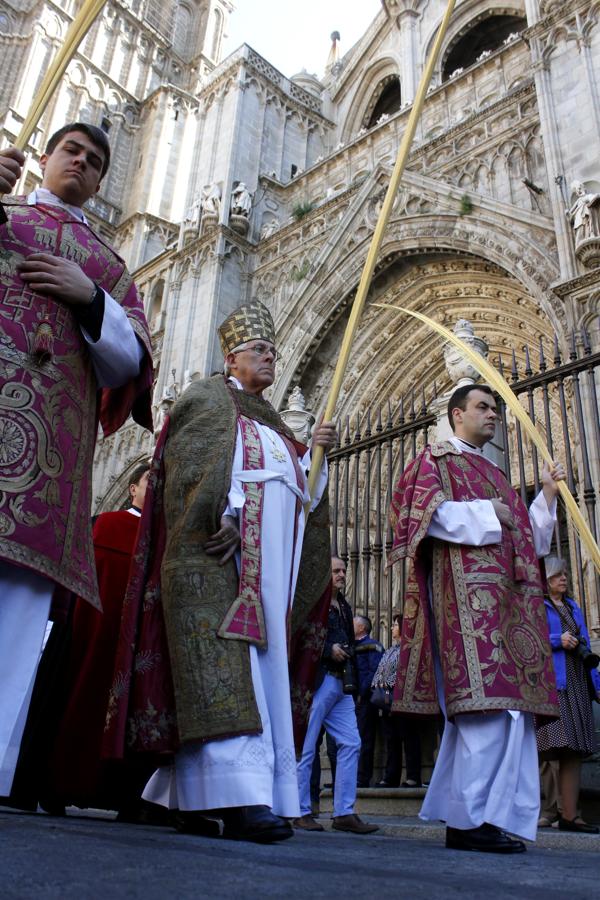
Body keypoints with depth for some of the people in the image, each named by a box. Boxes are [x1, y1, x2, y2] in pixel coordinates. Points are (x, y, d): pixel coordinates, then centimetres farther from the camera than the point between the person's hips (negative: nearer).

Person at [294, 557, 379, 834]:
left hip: (341, 683, 8)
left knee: (351, 743, 4)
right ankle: (301, 812, 11)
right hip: (317, 680, -8)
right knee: (306, 747, 0)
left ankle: (345, 813, 11)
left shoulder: (344, 606, 20)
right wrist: (328, 650, -15)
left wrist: (346, 653, 10)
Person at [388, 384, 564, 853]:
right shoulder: (435, 458, 8)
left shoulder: (496, 475, 30)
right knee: (488, 704, -16)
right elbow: (430, 514, -10)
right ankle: (473, 819, -9)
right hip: (465, 589, -8)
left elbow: (527, 540, 26)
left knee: (509, 706, 2)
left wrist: (547, 497, 16)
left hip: (507, 594, 8)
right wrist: (486, 513, -6)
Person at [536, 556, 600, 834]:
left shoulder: (572, 606, 23)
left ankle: (570, 815, 12)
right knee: (549, 746, -12)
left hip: (576, 685, 7)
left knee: (575, 750, 6)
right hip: (547, 684, -7)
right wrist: (557, 640, -14)